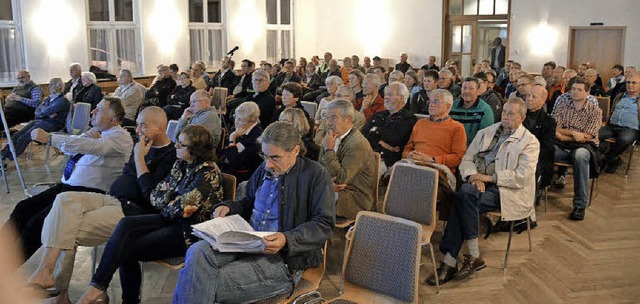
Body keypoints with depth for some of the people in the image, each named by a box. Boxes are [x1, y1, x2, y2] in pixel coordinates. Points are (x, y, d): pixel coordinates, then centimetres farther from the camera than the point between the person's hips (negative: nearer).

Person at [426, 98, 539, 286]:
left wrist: (489, 177, -15)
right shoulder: (485, 133, 19)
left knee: (463, 199, -30)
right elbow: (466, 160, 15)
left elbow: (523, 176, -10)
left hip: (506, 190, -4)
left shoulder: (530, 142, 3)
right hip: (480, 183, 5)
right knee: (464, 192, -32)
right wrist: (473, 176, -7)